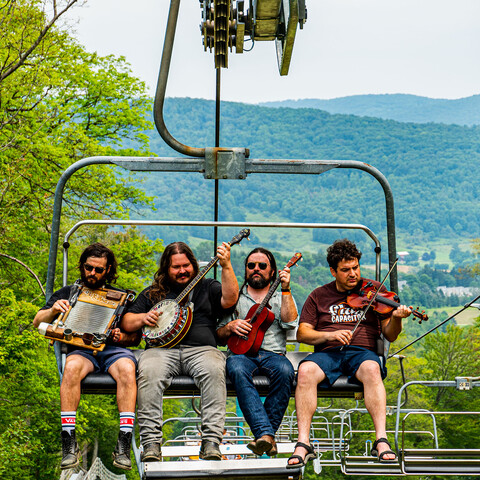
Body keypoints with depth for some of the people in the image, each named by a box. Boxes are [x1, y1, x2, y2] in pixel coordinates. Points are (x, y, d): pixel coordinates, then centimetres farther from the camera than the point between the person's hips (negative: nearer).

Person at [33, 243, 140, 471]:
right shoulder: (68, 293, 21)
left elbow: (136, 337, 17)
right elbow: (37, 322, 13)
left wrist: (122, 337, -6)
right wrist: (53, 310, -8)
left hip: (114, 348, 0)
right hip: (81, 348, 0)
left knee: (127, 368, -36)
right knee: (72, 367, -37)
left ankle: (123, 445, -39)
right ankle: (69, 443, -36)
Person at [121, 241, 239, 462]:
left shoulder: (207, 287, 20)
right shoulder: (152, 293, 25)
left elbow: (229, 299, -1)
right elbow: (126, 322, 23)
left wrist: (226, 266, -11)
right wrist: (143, 318, 2)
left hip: (201, 349, -1)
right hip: (162, 350, 1)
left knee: (214, 370, -35)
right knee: (148, 372, -34)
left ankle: (211, 442, -37)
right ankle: (151, 442, -34)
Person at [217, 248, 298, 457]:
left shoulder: (280, 298, 23)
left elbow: (290, 322, 1)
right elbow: (219, 337, 18)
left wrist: (286, 290, -4)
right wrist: (231, 326, -3)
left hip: (273, 354, 0)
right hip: (241, 353, 0)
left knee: (285, 371, -36)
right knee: (237, 369, -37)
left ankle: (267, 433, -33)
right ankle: (266, 434, -47)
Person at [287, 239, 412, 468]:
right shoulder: (319, 296, 16)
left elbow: (389, 335, 10)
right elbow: (302, 333, 9)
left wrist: (396, 318, -12)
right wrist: (330, 335, -9)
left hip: (362, 352, -1)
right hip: (327, 353, 1)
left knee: (372, 369, -37)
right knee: (305, 370, -33)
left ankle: (382, 440, -41)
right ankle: (303, 443, -34)